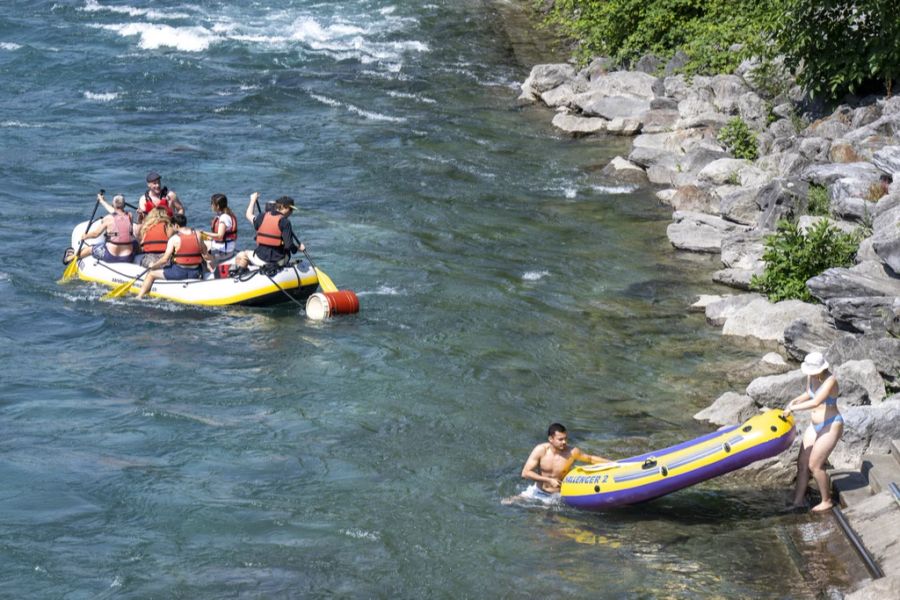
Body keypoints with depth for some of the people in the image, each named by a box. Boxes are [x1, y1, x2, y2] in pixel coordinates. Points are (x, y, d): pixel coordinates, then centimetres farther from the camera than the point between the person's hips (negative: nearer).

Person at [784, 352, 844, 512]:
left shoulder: (830, 380, -26)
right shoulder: (811, 376, -2)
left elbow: (816, 402, -37)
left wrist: (793, 408, -31)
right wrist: (795, 400, -2)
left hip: (831, 426, -8)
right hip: (815, 425, 8)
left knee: (814, 465, -7)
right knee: (802, 463, 7)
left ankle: (827, 501, 11)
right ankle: (798, 501, 15)